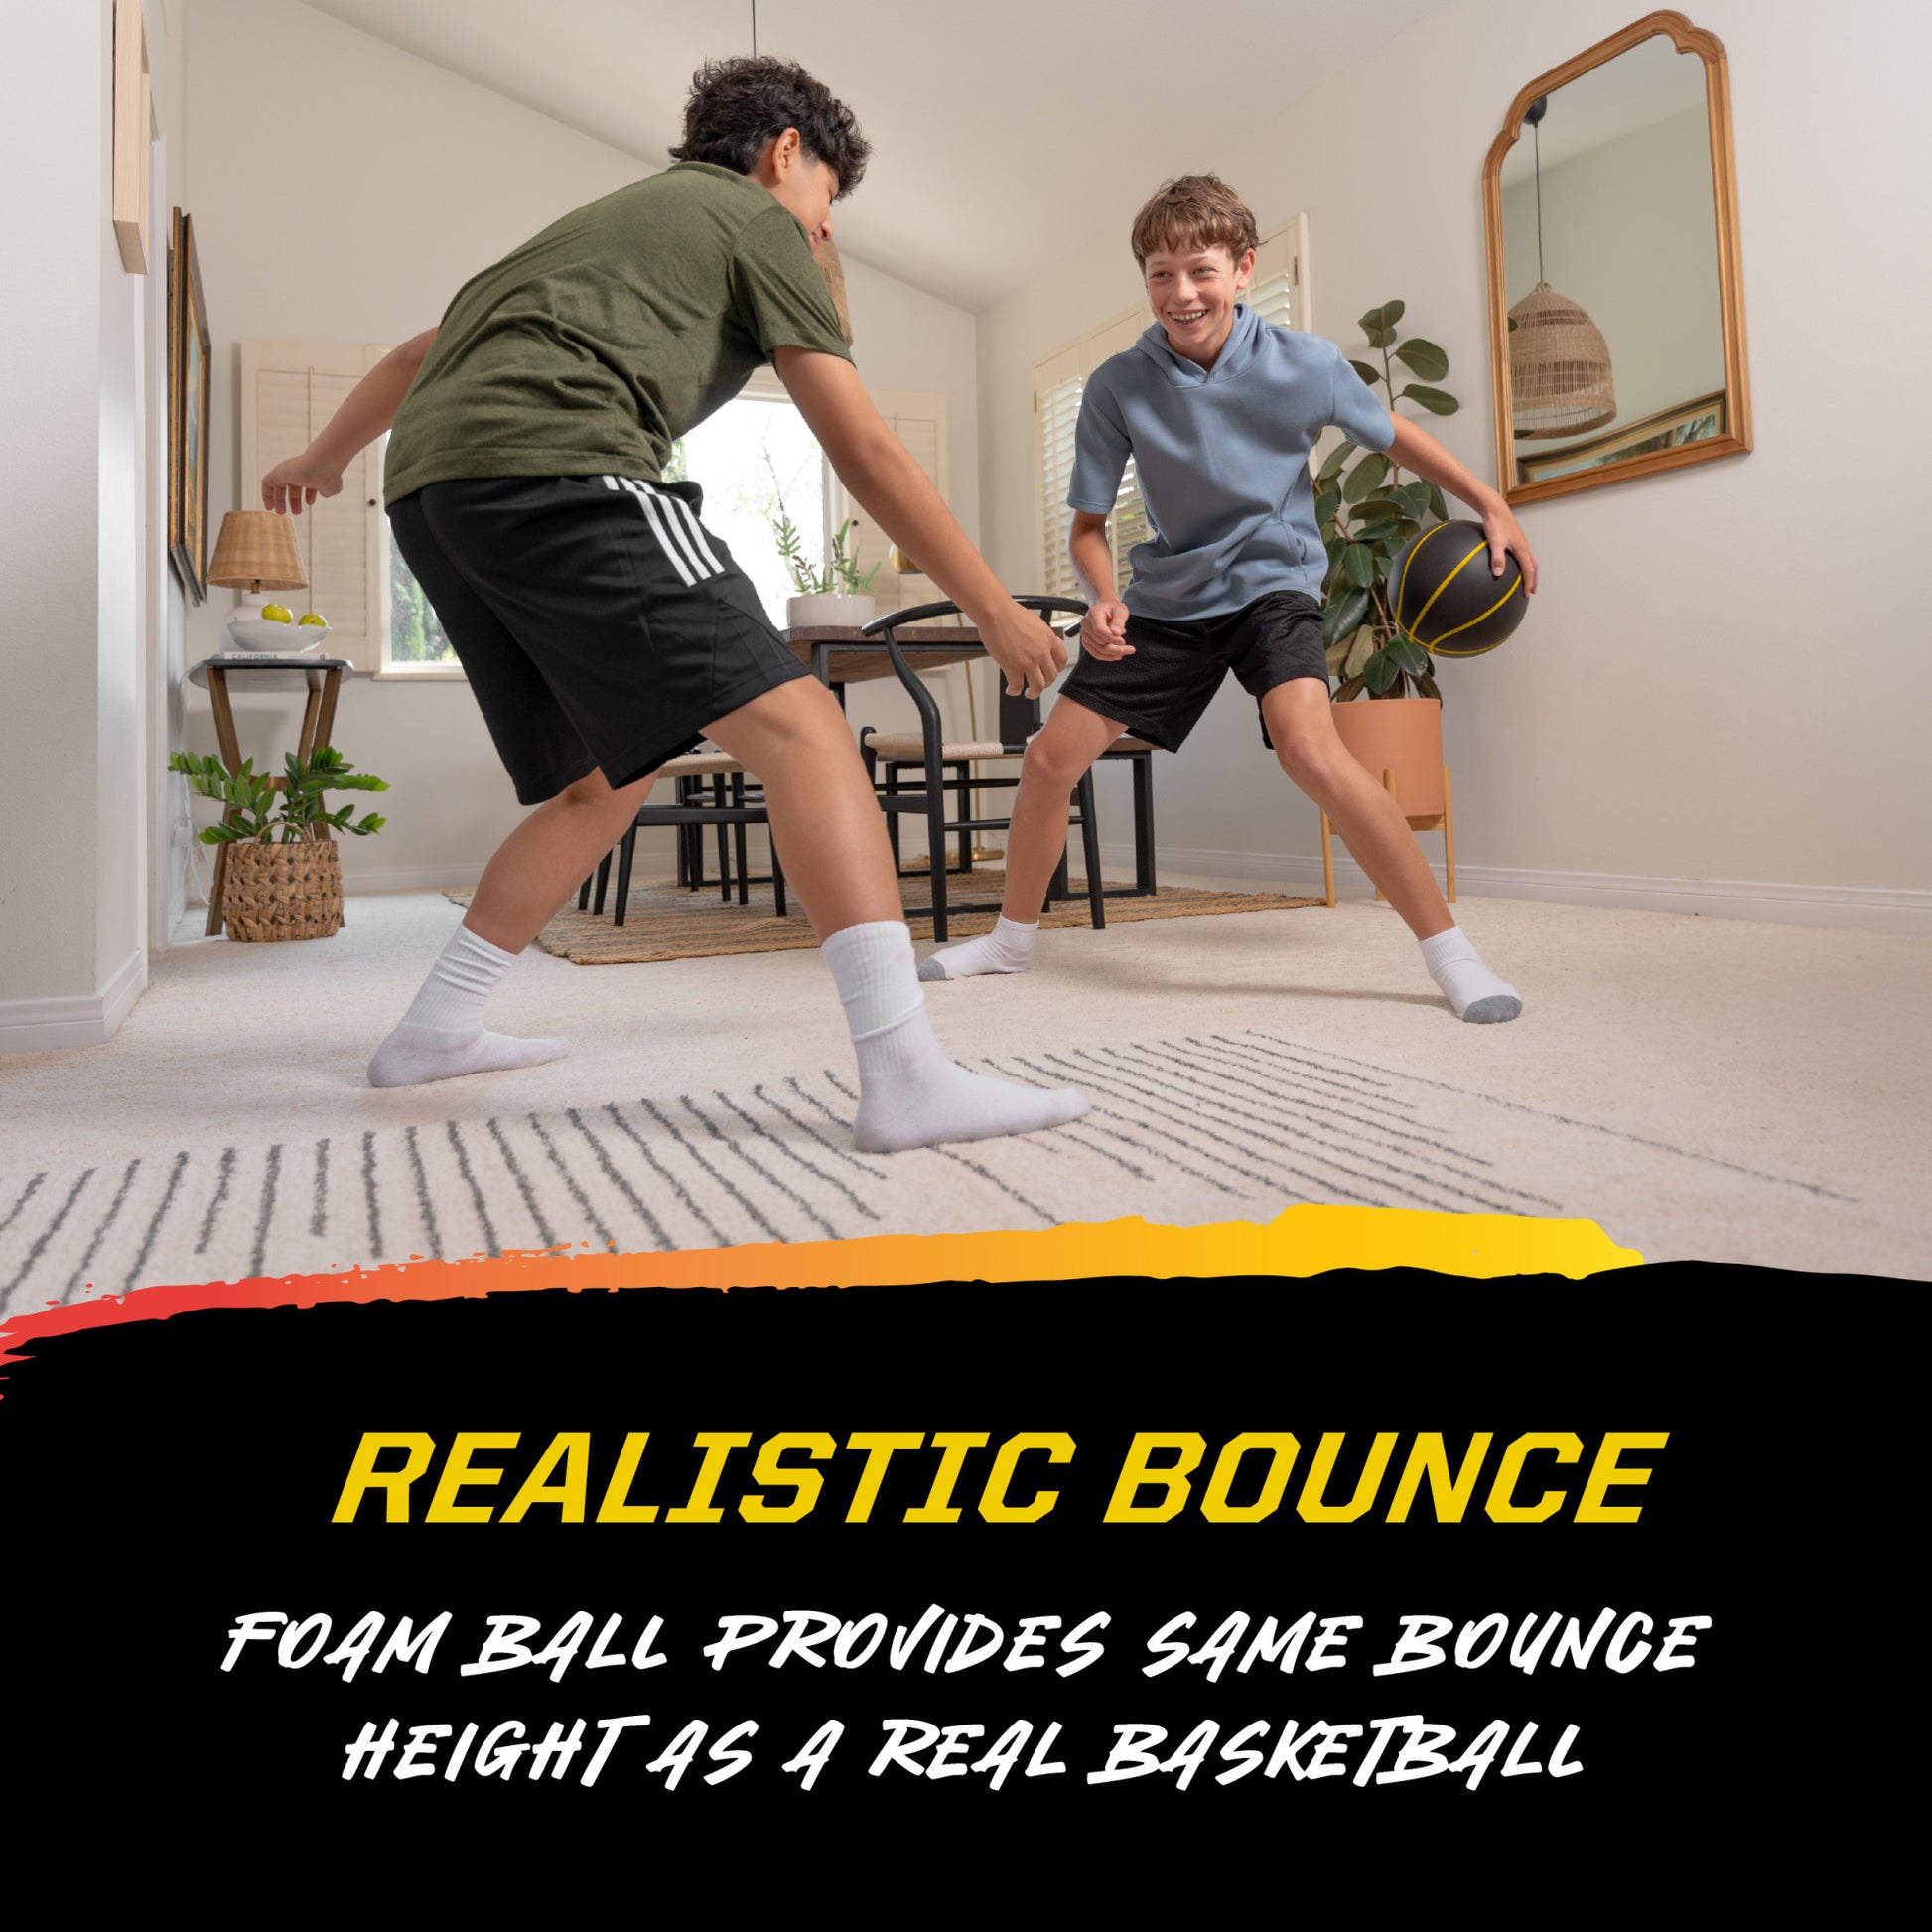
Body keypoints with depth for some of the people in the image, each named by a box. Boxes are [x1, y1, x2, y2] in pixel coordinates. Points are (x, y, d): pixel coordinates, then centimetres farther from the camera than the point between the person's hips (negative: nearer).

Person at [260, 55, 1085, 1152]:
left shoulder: (606, 218, 37)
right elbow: (864, 451, 7)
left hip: (429, 487, 9)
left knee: (609, 776, 18)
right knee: (800, 725, -15)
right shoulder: (755, 219, 16)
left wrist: (322, 461, 57)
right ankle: (907, 1078, -28)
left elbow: (422, 352, 43)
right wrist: (997, 611, 10)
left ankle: (435, 1030, 20)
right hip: (555, 467, -9)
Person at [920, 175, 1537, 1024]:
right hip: (1168, 596, 3)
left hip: (1272, 583, -3)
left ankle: (1449, 949, -20)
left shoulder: (1305, 364, -13)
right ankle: (1012, 936, 22)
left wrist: (1493, 506, 7)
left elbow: (1393, 435, 6)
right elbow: (1087, 526, -4)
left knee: (1308, 747, -31)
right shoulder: (1116, 386, -12)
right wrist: (1103, 599, -23)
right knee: (1050, 756, -2)